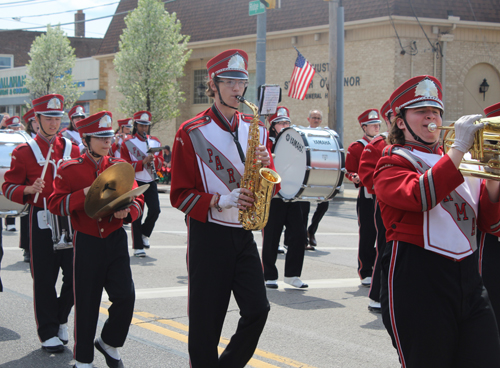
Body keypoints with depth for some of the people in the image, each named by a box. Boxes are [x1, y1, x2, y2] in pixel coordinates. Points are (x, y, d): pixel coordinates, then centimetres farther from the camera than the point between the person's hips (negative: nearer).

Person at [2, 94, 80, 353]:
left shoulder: (71, 149, 10)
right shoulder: (24, 152, 0)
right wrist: (29, 190, -19)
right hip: (42, 221, -3)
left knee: (75, 274, 2)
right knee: (45, 279, 0)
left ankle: (61, 319, 26)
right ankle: (49, 333, 11)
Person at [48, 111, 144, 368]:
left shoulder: (120, 166, 6)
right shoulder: (69, 170, -3)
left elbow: (137, 200, 4)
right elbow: (54, 204, -9)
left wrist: (126, 212, -18)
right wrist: (85, 194, -22)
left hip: (116, 240, 2)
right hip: (87, 243, -2)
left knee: (125, 296, -8)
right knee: (87, 303, 3)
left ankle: (110, 343, 18)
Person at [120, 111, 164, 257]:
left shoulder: (156, 142, 9)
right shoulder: (128, 143, -3)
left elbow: (160, 162, 10)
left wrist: (154, 158, -13)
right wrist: (143, 162, -21)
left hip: (151, 182, 4)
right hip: (135, 182, -4)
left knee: (155, 210, -8)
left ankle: (144, 233, 21)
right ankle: (138, 247, 1)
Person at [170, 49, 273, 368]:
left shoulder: (256, 129, 11)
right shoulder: (191, 133, -4)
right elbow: (180, 194, -5)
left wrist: (265, 165, -9)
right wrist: (221, 201, -20)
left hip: (244, 233, 4)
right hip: (208, 235, -4)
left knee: (258, 308, -4)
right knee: (206, 319, 0)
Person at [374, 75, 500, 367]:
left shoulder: (464, 162, 17)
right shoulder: (393, 163, 0)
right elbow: (419, 195, -23)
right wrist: (459, 147, -22)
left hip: (468, 279, 5)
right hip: (419, 285, -5)